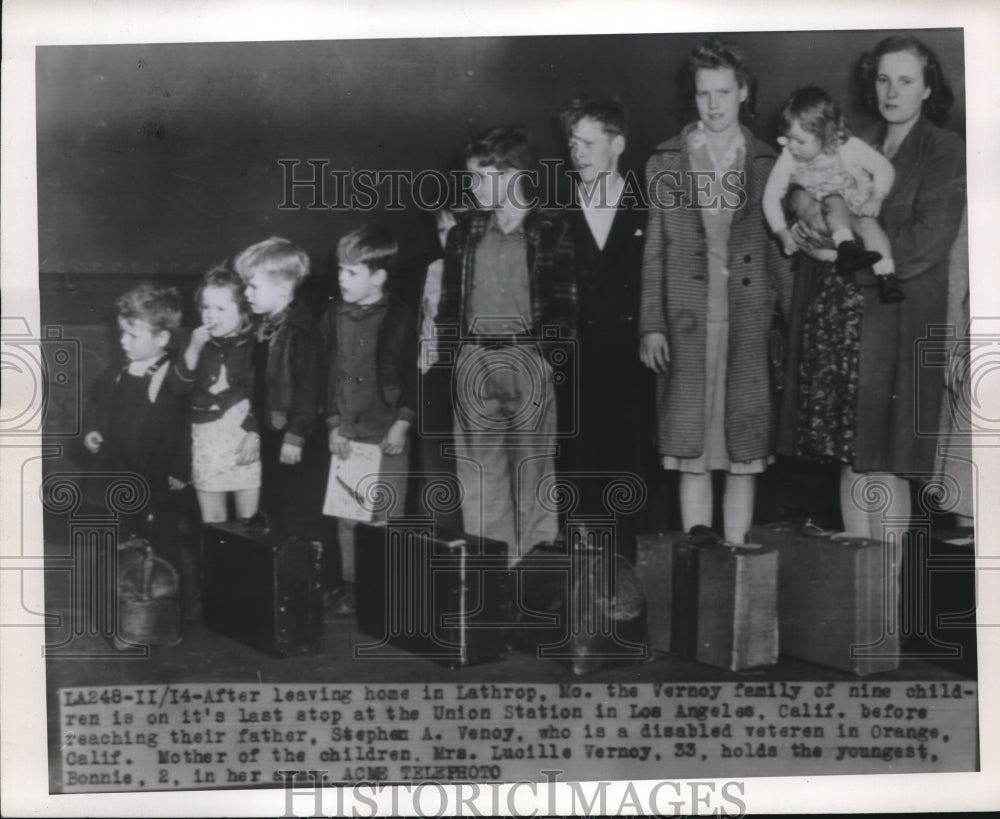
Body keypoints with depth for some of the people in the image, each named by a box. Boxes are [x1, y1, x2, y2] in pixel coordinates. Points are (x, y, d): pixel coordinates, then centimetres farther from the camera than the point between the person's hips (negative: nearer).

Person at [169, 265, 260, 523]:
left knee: (249, 521, 0)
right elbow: (179, 386, -2)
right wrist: (193, 349, -14)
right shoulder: (198, 342, 7)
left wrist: (255, 434, -16)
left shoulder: (254, 344, -6)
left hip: (246, 437, -4)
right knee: (211, 523, 11)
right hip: (206, 440, 4)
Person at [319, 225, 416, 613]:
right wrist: (333, 426, 0)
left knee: (388, 515, 2)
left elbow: (413, 376, -2)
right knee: (347, 515, 7)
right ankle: (350, 585, 20)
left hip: (388, 433, -3)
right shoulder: (333, 319, 3)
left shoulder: (400, 319, -5)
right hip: (346, 432, 3)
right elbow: (326, 375, 6)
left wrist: (401, 425, -8)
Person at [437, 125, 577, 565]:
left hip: (527, 360, -3)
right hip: (473, 363, 4)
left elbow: (563, 307, -1)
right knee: (478, 473, 5)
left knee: (532, 471, 2)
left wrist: (542, 355, -10)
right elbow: (449, 302, 13)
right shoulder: (465, 232, 12)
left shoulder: (551, 232, 0)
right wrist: (451, 355, 3)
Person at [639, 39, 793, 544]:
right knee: (692, 454, 1)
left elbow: (778, 250, 11)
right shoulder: (665, 162, 7)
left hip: (748, 322, 1)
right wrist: (651, 326, -1)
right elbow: (652, 250, 5)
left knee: (744, 453, 3)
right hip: (686, 323, -1)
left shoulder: (766, 165, 8)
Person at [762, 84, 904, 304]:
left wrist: (876, 199, -25)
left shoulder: (848, 148, -20)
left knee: (868, 223, -31)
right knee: (835, 203, -32)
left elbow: (884, 168, -11)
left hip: (858, 209, -1)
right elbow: (772, 195, -13)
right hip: (829, 216, 1)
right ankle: (846, 247, -50)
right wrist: (782, 232, -22)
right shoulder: (788, 158, -17)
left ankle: (887, 278, -37)